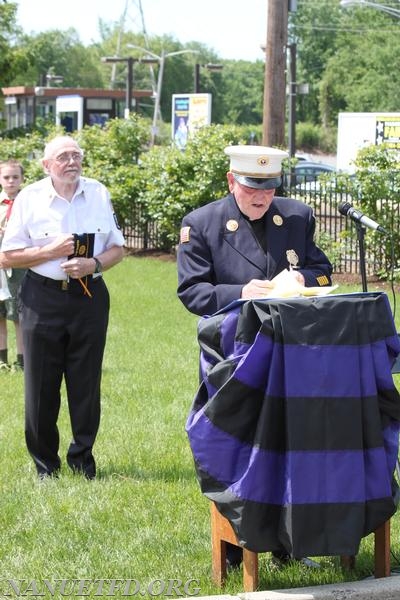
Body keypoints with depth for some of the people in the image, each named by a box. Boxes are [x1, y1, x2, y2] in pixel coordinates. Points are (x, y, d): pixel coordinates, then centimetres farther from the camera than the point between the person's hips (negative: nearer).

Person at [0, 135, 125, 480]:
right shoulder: (29, 198, -3)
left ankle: (83, 459, 22)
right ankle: (45, 465, 17)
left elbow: (117, 249, 8)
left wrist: (93, 264, -12)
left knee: (86, 384, 7)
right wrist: (51, 251, -15)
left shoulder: (99, 194, 4)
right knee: (41, 387, 3)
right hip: (43, 300, -1)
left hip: (89, 298, 2)